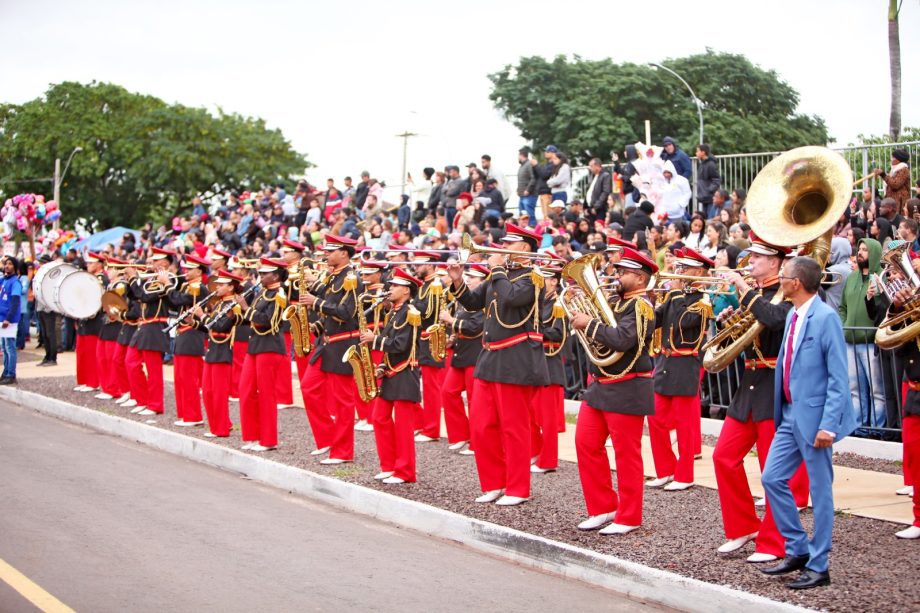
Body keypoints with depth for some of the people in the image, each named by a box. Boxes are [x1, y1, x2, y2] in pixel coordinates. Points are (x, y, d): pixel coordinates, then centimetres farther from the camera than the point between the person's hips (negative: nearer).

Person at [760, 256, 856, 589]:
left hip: (814, 417, -8)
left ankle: (818, 567, 11)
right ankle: (798, 550, 21)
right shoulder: (793, 316, 9)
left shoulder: (825, 318, -16)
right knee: (772, 478, 9)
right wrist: (781, 409, 13)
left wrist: (828, 425, -21)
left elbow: (838, 378, -17)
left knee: (820, 491, 2)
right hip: (790, 414, 8)